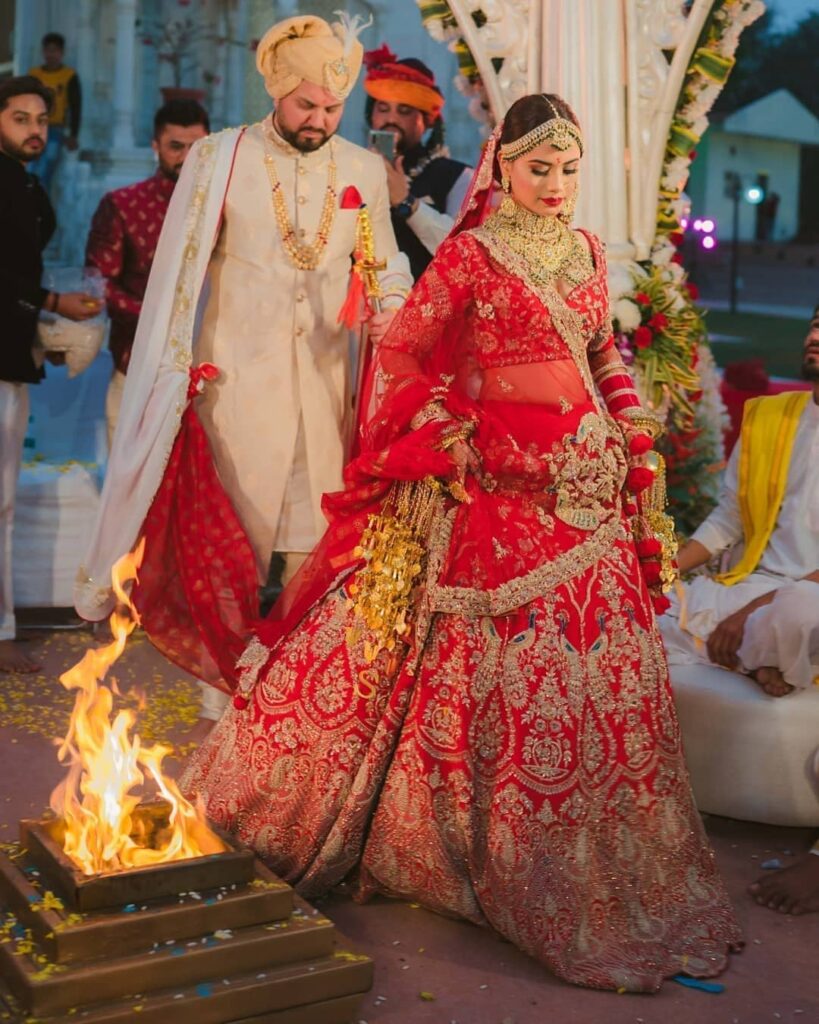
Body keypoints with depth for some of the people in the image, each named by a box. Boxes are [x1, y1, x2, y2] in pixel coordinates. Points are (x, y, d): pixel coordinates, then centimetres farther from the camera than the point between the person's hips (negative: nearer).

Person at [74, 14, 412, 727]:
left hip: (323, 374, 3)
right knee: (236, 529, 1)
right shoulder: (221, 158, -1)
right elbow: (183, 267, 0)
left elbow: (385, 262, 15)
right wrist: (175, 366, -3)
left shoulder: (364, 170, 7)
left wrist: (391, 306, -7)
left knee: (318, 528, 5)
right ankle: (228, 673, 17)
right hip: (238, 373, -3)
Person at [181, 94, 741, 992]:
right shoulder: (469, 254, -4)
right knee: (492, 659, -2)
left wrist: (628, 431, 11)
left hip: (583, 480, 6)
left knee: (597, 658, 6)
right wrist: (443, 439, -8)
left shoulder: (587, 252, 13)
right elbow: (401, 354, -3)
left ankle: (592, 866, 22)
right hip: (497, 481, -5)